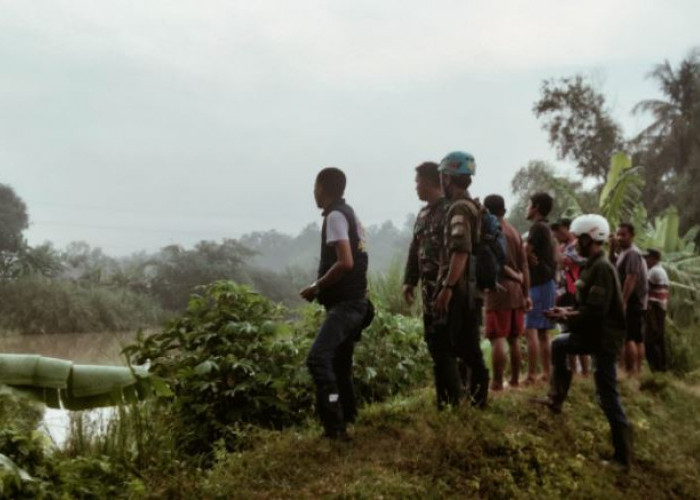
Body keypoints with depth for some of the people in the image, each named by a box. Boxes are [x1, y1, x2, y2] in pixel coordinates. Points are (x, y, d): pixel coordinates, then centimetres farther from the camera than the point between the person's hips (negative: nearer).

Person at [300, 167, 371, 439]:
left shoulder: (335, 216, -13)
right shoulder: (349, 213, 18)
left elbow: (345, 262, -24)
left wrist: (317, 287, -13)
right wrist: (322, 287, 21)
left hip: (345, 304, -11)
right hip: (353, 302, 11)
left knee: (317, 358, -22)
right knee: (339, 363, 16)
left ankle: (334, 424, -25)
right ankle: (346, 418, 25)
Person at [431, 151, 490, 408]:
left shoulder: (459, 209, -13)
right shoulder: (474, 207, 17)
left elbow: (460, 251, -24)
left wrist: (447, 287, -26)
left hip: (458, 290, -9)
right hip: (472, 289, 9)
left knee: (440, 343, -4)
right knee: (467, 346, 13)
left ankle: (451, 400, -3)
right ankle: (478, 397, 16)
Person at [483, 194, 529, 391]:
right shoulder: (515, 232, 12)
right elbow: (524, 266, 9)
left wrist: (514, 276, -2)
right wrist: (526, 294, 11)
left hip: (499, 290, -6)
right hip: (516, 290, 6)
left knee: (498, 339, -6)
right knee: (514, 339, 13)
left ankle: (497, 382, -6)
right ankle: (515, 379, 18)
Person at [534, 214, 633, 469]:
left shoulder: (601, 268, -21)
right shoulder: (593, 265, 11)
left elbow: (596, 310, -27)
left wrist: (566, 316, -14)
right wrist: (571, 312, 4)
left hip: (604, 337, -10)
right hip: (595, 333, 10)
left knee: (607, 396, -7)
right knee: (558, 345, 25)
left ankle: (623, 455, -2)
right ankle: (556, 399, 33)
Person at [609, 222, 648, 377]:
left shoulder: (632, 253, -15)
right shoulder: (624, 252, 17)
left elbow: (631, 278, -22)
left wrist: (623, 301, -25)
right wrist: (612, 249, 5)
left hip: (631, 302, -10)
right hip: (634, 302, 10)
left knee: (627, 337, -13)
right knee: (637, 337, 12)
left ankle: (631, 371, -13)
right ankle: (637, 370, 17)